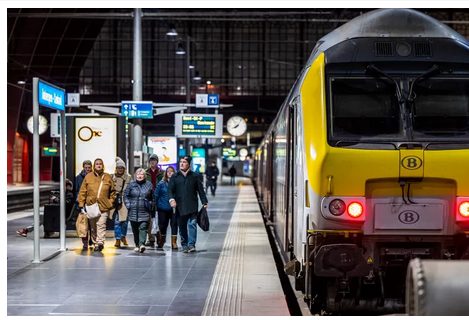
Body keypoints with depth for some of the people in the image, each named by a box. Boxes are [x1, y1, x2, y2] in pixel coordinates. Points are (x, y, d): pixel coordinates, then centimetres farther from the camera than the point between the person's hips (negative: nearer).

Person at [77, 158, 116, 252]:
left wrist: (111, 203, 5)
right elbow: (82, 192, 6)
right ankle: (95, 244, 14)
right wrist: (81, 205, 0)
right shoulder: (88, 177, 5)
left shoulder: (108, 177, 6)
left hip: (104, 206, -1)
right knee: (93, 227, 6)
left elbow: (112, 191, 14)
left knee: (101, 225, -12)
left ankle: (100, 242, -16)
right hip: (91, 205, 2)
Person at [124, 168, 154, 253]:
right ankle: (137, 245, 19)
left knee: (143, 228, -14)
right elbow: (126, 196, 9)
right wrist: (128, 205, -1)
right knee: (135, 229, 8)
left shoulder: (149, 185, 6)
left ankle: (142, 244, -23)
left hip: (144, 211, -1)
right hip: (133, 211, 1)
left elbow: (152, 197, 13)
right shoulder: (131, 184, 5)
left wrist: (150, 205, 4)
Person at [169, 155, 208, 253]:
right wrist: (171, 199, -15)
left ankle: (191, 245, -14)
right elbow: (170, 190, 3)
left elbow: (201, 190, 8)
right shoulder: (175, 177, 9)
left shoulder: (195, 176, 6)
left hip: (192, 206, -2)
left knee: (192, 224, -12)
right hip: (180, 206, 2)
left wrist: (204, 202, 3)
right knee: (182, 227, 6)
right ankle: (184, 245, 16)